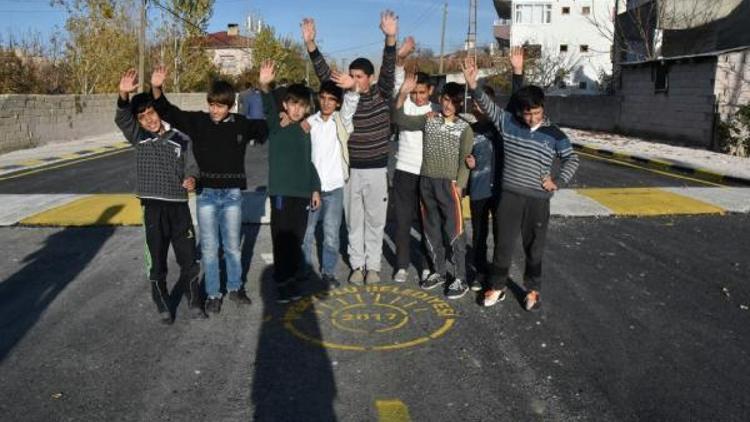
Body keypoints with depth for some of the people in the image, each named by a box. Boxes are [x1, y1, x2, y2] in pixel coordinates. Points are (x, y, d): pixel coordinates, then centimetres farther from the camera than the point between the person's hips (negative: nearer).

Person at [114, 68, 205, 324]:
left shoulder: (181, 140, 3)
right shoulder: (139, 138, 3)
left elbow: (192, 168, 10)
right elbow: (122, 119, -14)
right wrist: (124, 95, -33)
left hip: (179, 206, 0)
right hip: (152, 207, 0)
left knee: (189, 259, 7)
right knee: (157, 261, 8)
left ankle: (194, 302, 25)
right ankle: (163, 307, 24)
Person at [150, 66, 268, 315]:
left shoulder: (241, 124, 0)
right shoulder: (197, 121, -1)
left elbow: (266, 125, 12)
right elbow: (168, 112, -1)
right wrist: (156, 88, -21)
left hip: (232, 194, 0)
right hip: (206, 194, 0)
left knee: (232, 246, 12)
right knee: (209, 248, 7)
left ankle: (235, 288, 30)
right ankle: (213, 293, 21)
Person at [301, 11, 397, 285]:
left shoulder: (382, 96, -4)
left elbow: (389, 70, -20)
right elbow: (324, 74, -6)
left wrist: (390, 39, -36)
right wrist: (310, 44, -19)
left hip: (376, 170, -2)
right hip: (349, 170, 2)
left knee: (375, 221, 10)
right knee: (353, 221, 11)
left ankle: (373, 265, 24)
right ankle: (357, 265, 25)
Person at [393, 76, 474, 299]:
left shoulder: (464, 128, -1)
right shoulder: (428, 120, 8)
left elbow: (465, 160, -3)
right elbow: (401, 121, 4)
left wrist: (458, 185, -12)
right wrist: (403, 94, -8)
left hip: (448, 184, -4)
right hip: (426, 181, 4)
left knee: (454, 232, -2)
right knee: (431, 230, 12)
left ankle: (460, 279, 7)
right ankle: (438, 272, 26)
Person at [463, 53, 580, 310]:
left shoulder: (554, 134, -1)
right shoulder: (508, 123, -1)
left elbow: (571, 159, 9)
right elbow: (487, 105, -10)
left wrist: (558, 181, -5)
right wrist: (473, 85, -26)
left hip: (538, 199, 0)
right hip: (510, 195, 0)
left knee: (534, 247, 10)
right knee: (503, 243, 6)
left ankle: (532, 290, 26)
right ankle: (497, 287, 22)